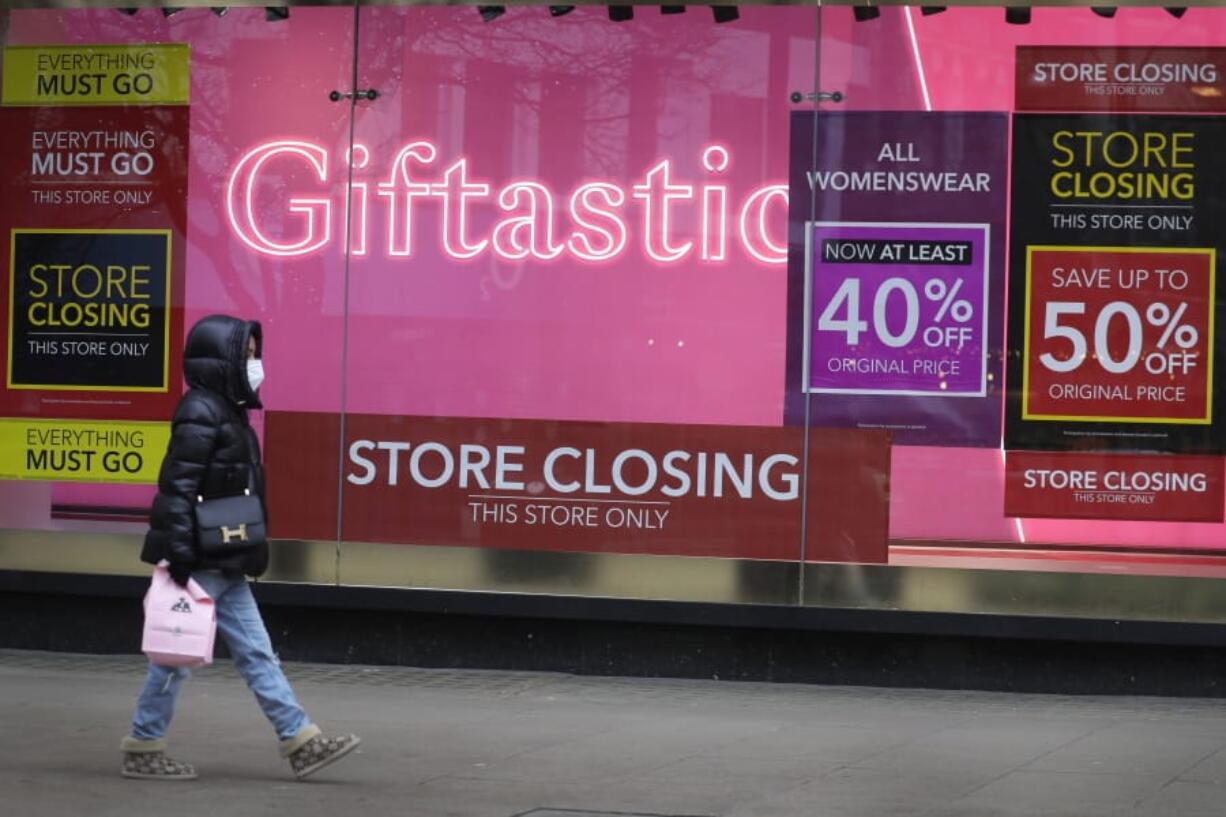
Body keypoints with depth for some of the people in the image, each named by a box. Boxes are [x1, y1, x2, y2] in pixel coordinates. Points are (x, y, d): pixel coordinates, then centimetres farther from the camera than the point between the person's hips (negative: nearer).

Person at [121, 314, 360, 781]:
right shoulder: (201, 414, -15)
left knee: (256, 653, 8)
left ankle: (301, 742, 8)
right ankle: (142, 750, 9)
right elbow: (177, 487, -21)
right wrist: (179, 555, -24)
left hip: (226, 566, 10)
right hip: (202, 563, -10)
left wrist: (253, 552, 21)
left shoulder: (229, 413, 15)